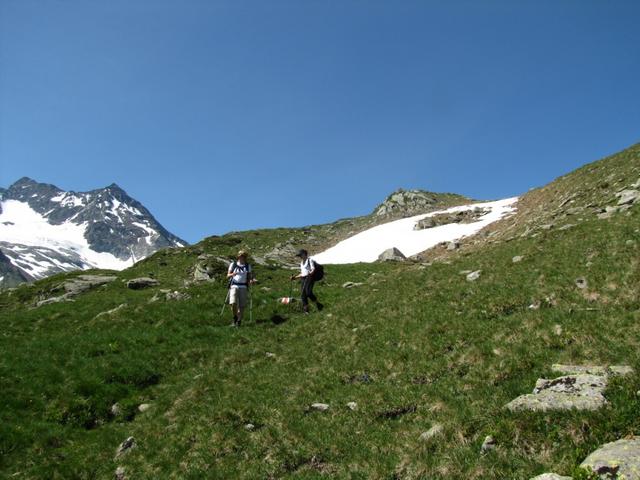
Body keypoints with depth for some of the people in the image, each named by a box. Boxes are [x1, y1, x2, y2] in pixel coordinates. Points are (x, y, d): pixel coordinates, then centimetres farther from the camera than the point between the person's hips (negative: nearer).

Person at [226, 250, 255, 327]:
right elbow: (228, 276, 3)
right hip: (234, 286, -1)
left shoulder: (248, 266, 9)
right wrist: (232, 274, -19)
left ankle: (239, 322, 12)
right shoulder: (233, 264, 5)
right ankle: (235, 318, 8)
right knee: (233, 303, -18)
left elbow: (249, 277, 11)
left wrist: (252, 281, -12)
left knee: (242, 306, -2)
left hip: (243, 287, 1)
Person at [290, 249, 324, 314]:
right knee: (303, 294, -6)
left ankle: (318, 304, -12)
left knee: (308, 292, -25)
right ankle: (306, 309, -5)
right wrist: (295, 277, 25)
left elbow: (313, 269, -10)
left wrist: (311, 273, -28)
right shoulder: (302, 263, 27)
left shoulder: (310, 260, 3)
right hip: (303, 279, 8)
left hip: (309, 277, -8)